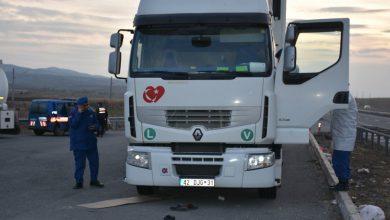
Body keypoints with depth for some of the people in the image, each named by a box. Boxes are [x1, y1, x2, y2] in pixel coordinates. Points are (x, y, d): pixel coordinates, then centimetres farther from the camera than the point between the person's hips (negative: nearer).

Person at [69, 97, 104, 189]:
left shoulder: (91, 112, 6)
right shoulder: (73, 113, -5)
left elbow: (96, 124, 14)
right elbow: (73, 124, -20)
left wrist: (95, 127, -9)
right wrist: (79, 113, -22)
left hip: (91, 142, 4)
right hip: (78, 143, -4)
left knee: (94, 161, 9)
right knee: (79, 163, -1)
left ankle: (94, 180, 23)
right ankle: (79, 182, 7)